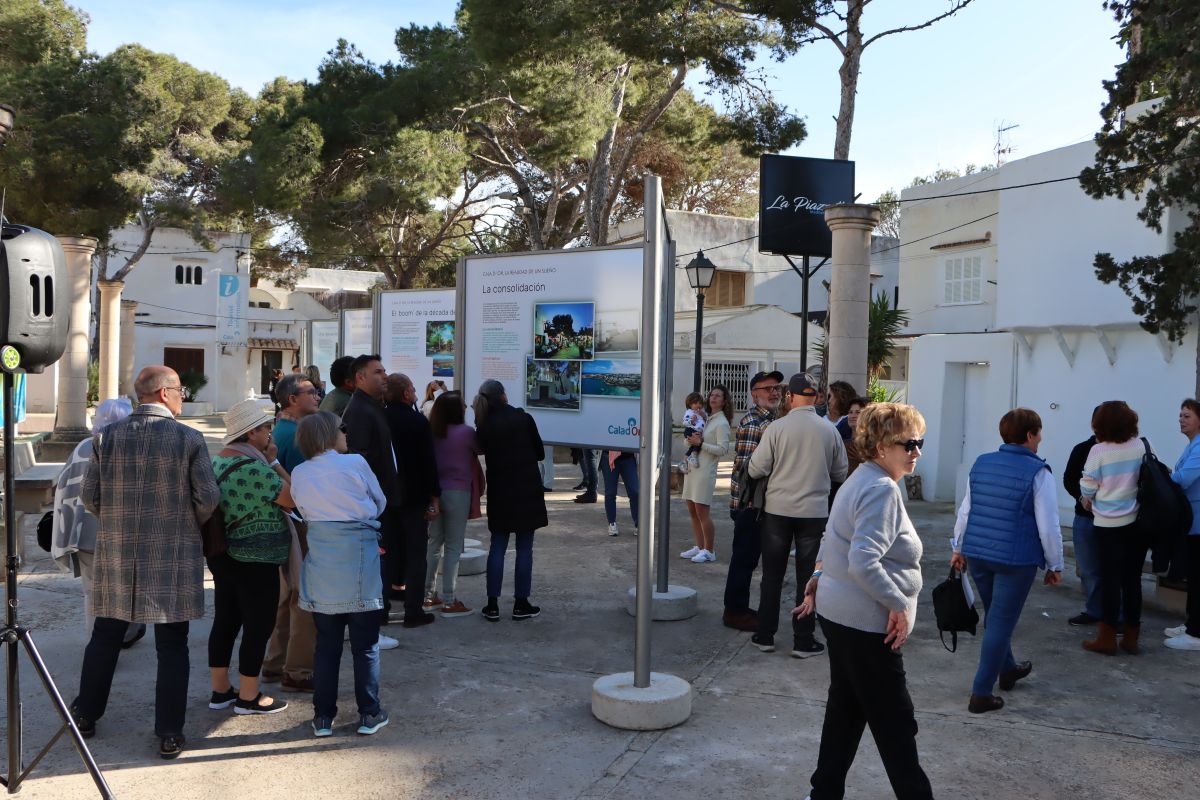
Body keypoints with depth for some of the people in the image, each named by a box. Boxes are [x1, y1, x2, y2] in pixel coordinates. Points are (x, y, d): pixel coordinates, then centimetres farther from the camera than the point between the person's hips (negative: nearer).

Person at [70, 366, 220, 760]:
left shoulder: (108, 436, -1)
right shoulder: (189, 439, -10)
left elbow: (89, 496, 1)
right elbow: (208, 498, -11)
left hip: (117, 552, 3)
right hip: (173, 556, -3)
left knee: (105, 636, 19)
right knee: (172, 646, 5)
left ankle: (86, 716, 33)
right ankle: (169, 734, 9)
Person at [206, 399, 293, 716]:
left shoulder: (217, 461, 8)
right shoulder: (254, 468, -22)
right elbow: (291, 498, -17)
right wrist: (274, 462, -11)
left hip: (222, 556, 10)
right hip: (256, 561, -10)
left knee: (225, 621, 16)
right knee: (258, 627, 2)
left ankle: (220, 690, 26)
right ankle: (248, 697, 11)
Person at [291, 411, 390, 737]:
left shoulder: (299, 474, 2)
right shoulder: (355, 463, -8)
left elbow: (304, 511, 10)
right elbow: (380, 503, 4)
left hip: (321, 564, 3)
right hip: (358, 562, -3)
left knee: (326, 643, 13)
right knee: (365, 644, 8)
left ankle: (323, 716, 18)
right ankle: (369, 714, 15)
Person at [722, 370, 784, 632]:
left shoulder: (771, 419, 15)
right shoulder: (752, 423, -17)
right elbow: (746, 465, -22)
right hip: (748, 500, -10)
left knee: (748, 557, 16)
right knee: (744, 556, -1)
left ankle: (738, 607, 27)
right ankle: (735, 612, 9)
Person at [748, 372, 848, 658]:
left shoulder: (777, 428, -11)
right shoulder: (829, 431, -4)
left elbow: (756, 469, -8)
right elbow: (840, 474, 7)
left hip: (777, 509, -1)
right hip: (815, 511, 1)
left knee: (772, 575, 11)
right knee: (808, 577, 9)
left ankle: (765, 636, 18)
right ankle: (803, 641, 13)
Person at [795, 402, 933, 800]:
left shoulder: (860, 480, 12)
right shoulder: (882, 490, -21)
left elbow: (836, 541, 22)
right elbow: (863, 563, -29)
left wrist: (820, 579, 24)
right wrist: (899, 604, -21)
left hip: (840, 614, 10)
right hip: (866, 623, -10)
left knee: (846, 708, 18)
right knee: (894, 722, 1)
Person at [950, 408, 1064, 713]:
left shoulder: (981, 464, 6)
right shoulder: (1038, 473, -11)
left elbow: (965, 511, 11)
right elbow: (1048, 526, -10)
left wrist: (959, 548, 21)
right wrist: (1055, 565, 1)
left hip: (976, 553, 6)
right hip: (1015, 559, -6)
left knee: (995, 616, 24)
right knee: (1000, 624, 2)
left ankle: (1007, 670, 45)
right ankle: (981, 694, 5)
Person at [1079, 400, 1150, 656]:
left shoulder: (1098, 450, -12)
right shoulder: (1140, 446, -3)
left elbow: (1087, 488, -7)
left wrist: (1086, 500, 15)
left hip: (1109, 523, -3)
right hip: (1137, 521, 3)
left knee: (1110, 579, 4)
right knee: (1132, 579, 10)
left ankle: (1107, 638, 10)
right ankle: (1131, 637, 18)